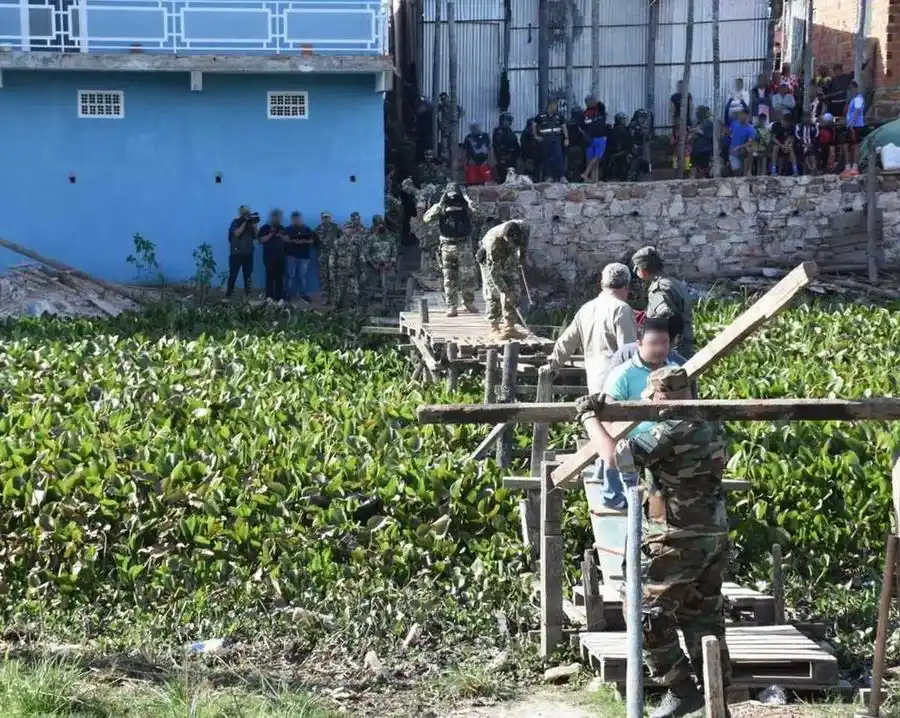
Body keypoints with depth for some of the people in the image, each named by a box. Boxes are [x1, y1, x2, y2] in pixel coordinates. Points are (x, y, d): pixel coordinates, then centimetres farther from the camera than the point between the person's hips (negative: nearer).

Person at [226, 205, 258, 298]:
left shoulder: (250, 223, 13)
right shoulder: (236, 222, 0)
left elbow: (255, 236, 9)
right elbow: (237, 233, -18)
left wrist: (254, 225, -2)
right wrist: (245, 222, -17)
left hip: (248, 253, 5)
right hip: (237, 253, -5)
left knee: (248, 275, 2)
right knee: (233, 274, -6)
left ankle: (248, 295, 5)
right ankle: (228, 294, -4)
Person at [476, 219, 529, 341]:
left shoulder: (523, 228, -30)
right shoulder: (493, 242, -42)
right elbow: (494, 271, -34)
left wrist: (522, 255, 8)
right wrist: (505, 291, -32)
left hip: (509, 258, 5)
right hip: (490, 260, -5)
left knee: (514, 290, -4)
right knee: (494, 294, -10)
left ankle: (509, 327, -2)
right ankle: (494, 329, -6)